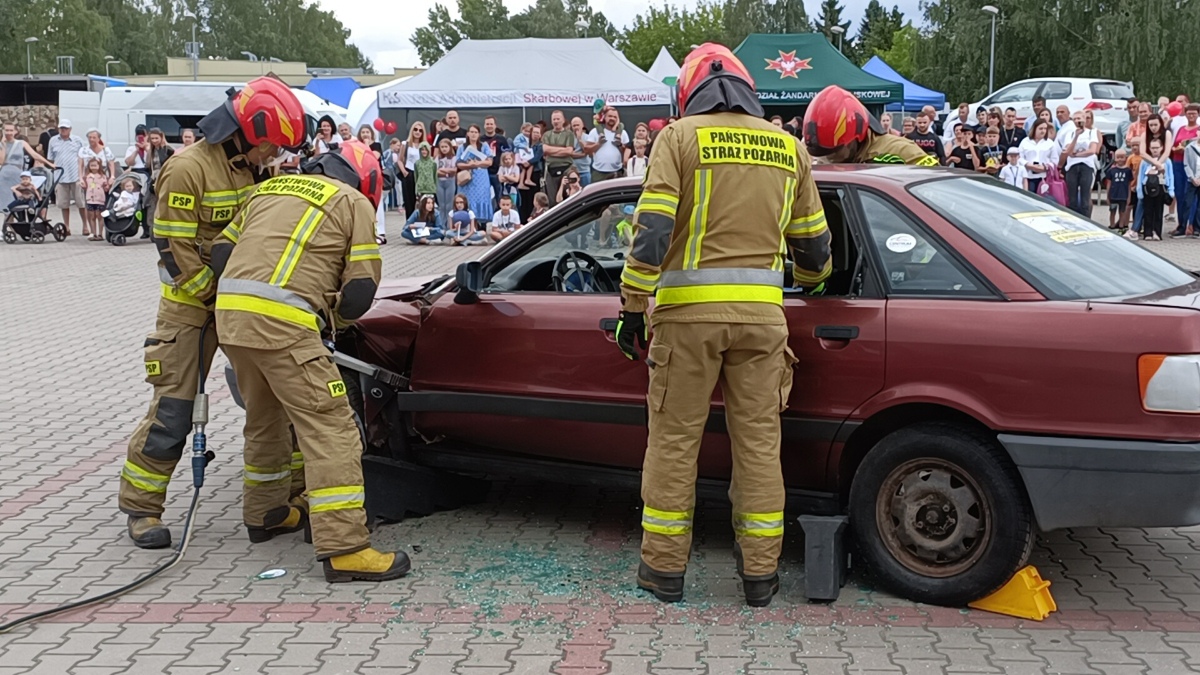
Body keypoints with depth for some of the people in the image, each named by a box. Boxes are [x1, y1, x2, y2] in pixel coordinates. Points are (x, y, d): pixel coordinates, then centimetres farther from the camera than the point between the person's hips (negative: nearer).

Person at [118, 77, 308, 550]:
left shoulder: (252, 167, 6)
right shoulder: (187, 170, -17)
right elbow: (176, 256, -18)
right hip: (192, 304, -7)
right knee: (173, 411, -6)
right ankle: (141, 507, 8)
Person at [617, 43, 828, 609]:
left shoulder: (680, 137, 0)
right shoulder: (788, 147, 12)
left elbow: (652, 228, -10)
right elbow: (813, 243, 19)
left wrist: (633, 307, -5)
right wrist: (809, 283, 40)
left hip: (689, 310, -3)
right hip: (761, 311, 3)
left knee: (673, 440, 7)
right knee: (758, 441, 9)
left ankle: (664, 567, 15)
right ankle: (760, 574, 16)